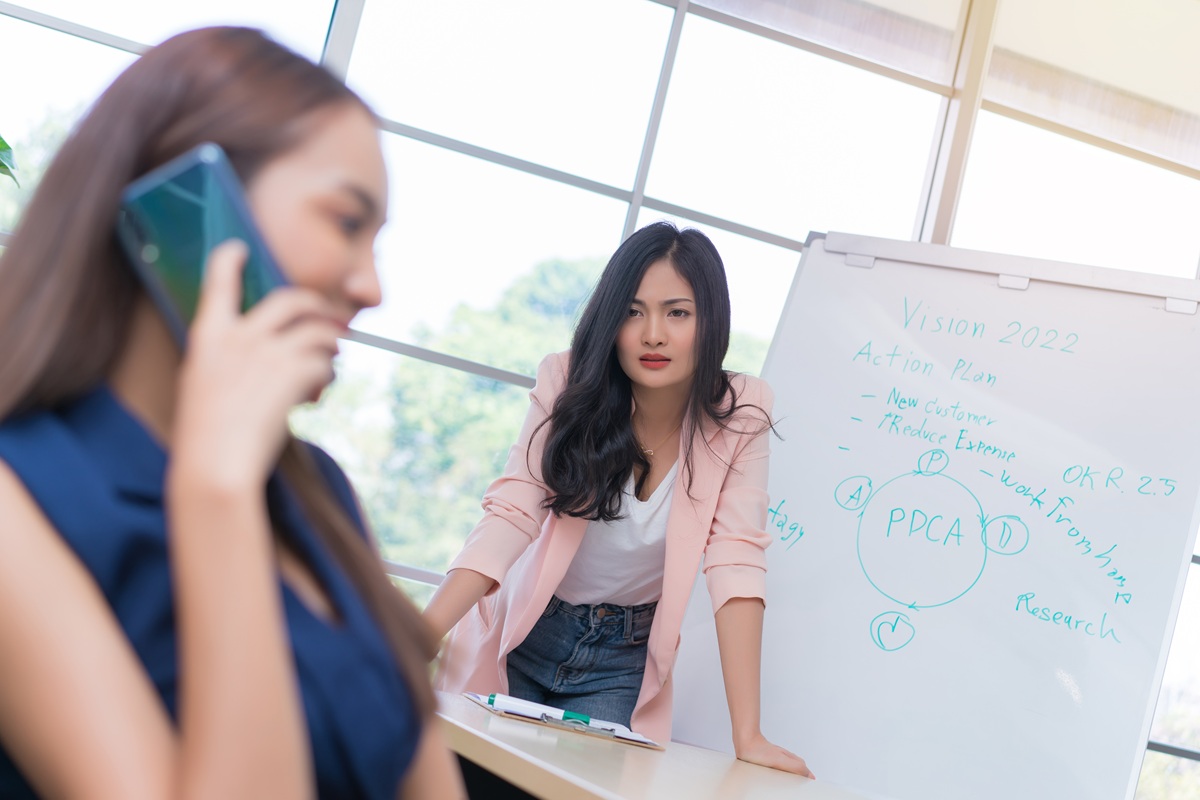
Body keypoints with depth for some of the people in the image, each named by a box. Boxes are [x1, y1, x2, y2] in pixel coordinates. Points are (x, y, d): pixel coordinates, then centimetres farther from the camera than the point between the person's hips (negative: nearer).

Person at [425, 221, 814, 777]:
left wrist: (747, 736, -28)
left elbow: (733, 562, -21)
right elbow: (511, 514, -20)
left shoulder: (738, 416, -15)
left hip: (621, 664, 0)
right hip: (523, 635, 0)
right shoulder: (570, 383, -15)